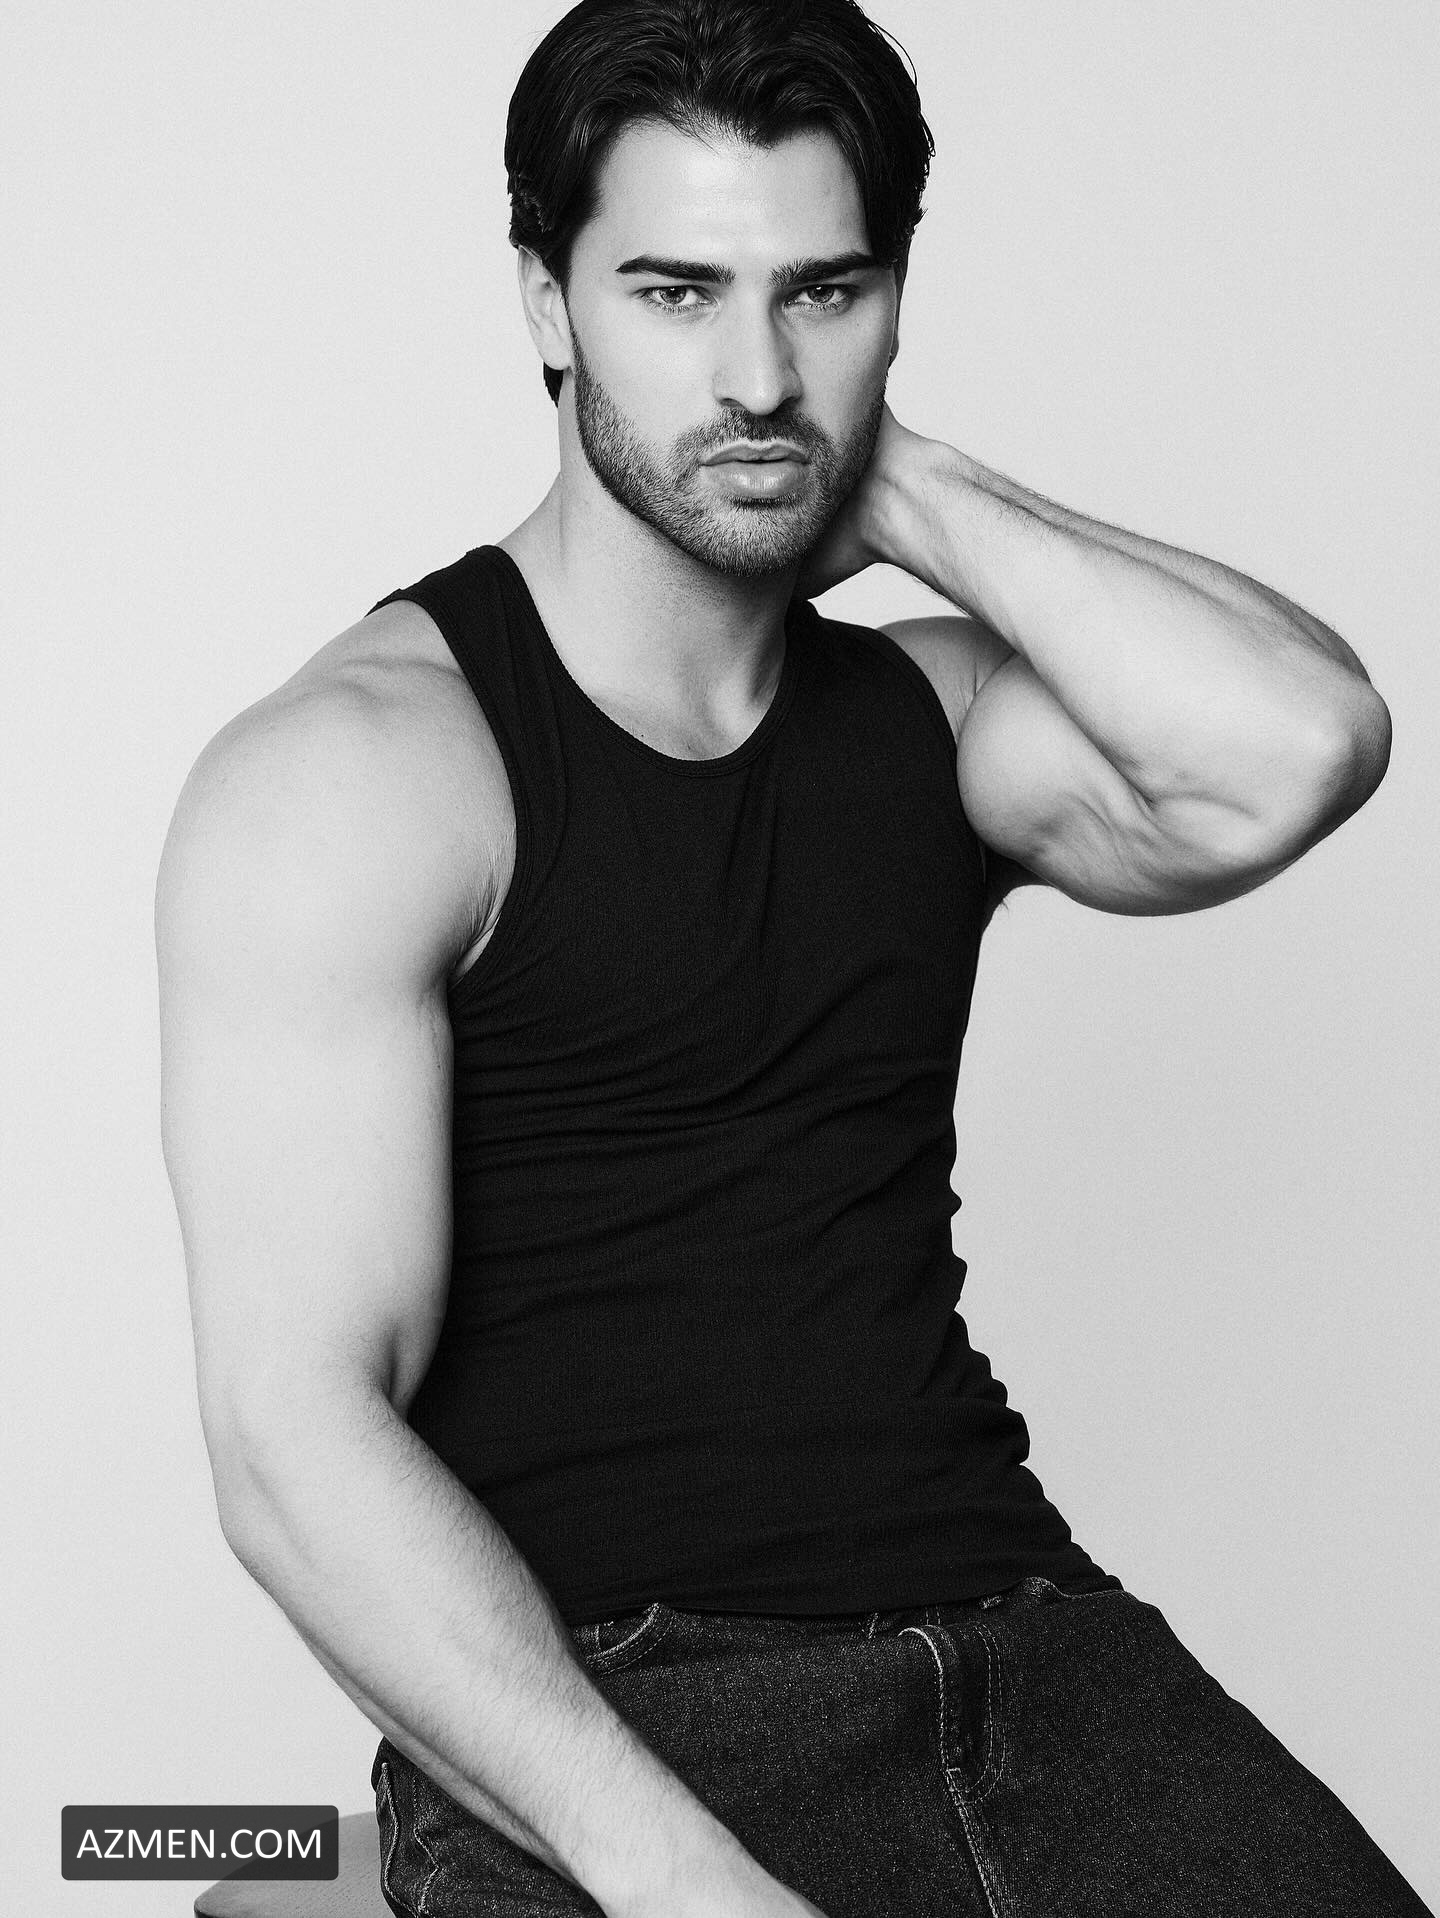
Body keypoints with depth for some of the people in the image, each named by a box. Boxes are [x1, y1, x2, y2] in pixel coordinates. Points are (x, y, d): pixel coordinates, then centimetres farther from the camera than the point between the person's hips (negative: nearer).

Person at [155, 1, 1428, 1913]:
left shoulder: (938, 713, 12)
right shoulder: (352, 770, -4)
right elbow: (298, 1434, -13)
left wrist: (898, 489, 0)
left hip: (1016, 1643, 4)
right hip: (574, 1719, -4)